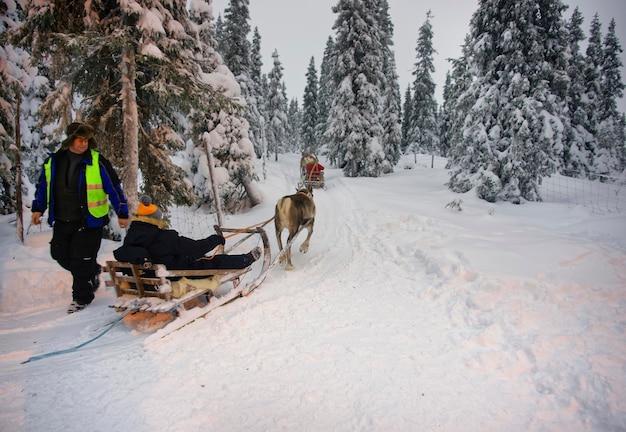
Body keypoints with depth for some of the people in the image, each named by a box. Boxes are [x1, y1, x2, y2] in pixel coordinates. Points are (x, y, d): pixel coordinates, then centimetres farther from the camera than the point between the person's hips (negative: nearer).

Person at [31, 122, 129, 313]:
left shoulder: (97, 162, -9)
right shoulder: (53, 161, 5)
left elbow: (114, 188, -6)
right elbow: (43, 186, 17)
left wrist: (122, 213, -6)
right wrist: (38, 209, 12)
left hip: (89, 221, -5)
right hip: (61, 221, 5)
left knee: (81, 260, 0)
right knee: (61, 255, 15)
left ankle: (82, 297, 18)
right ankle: (93, 271, 40)